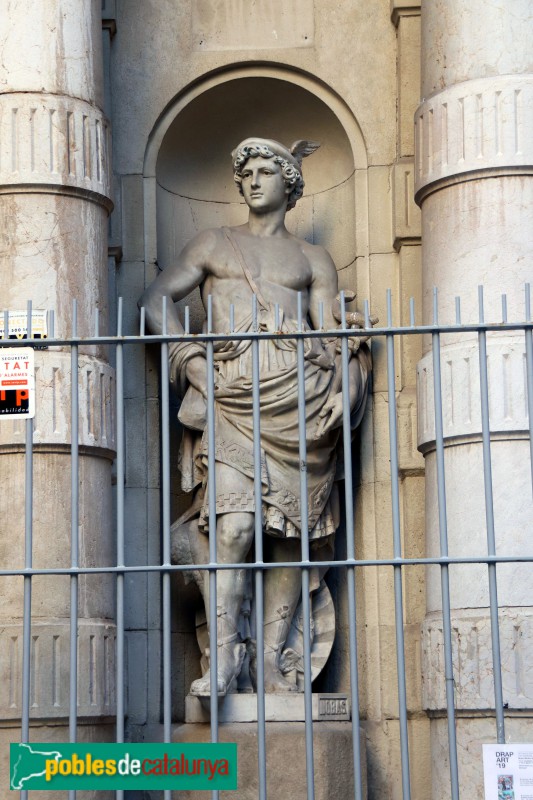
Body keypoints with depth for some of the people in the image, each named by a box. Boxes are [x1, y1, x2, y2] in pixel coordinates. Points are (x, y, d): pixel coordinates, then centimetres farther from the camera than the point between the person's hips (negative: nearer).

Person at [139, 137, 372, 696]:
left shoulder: (312, 259, 22)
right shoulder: (214, 245, 23)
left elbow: (335, 336, 14)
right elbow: (155, 299, 14)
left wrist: (341, 390, -5)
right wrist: (190, 359, -2)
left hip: (298, 394, 1)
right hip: (230, 393, -1)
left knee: (291, 529, -4)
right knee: (232, 523, -18)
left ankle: (271, 659, -2)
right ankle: (224, 652, -20)